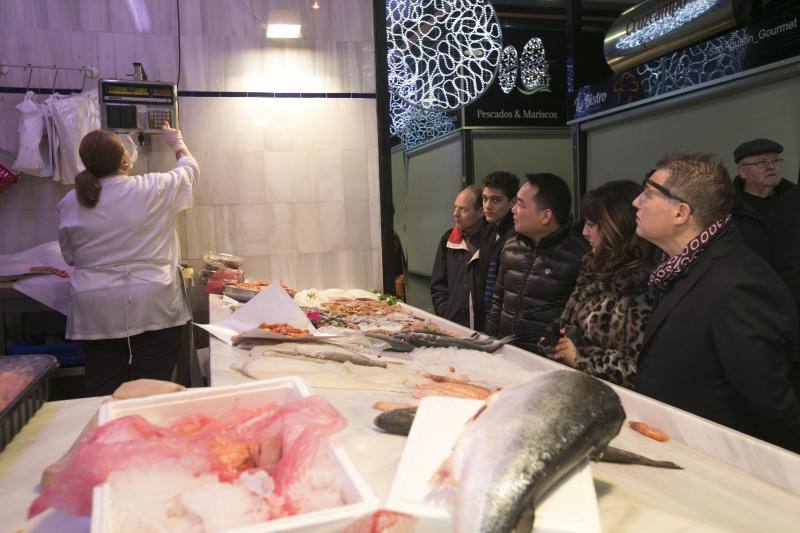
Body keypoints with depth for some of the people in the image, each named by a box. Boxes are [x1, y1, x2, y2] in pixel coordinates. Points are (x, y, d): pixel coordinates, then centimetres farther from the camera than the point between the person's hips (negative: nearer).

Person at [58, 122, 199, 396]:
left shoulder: (70, 203, 2)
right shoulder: (154, 189, -8)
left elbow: (70, 256, 13)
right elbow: (189, 169, 12)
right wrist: (177, 142, 32)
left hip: (97, 311, 3)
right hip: (154, 307, -3)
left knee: (101, 391, 12)